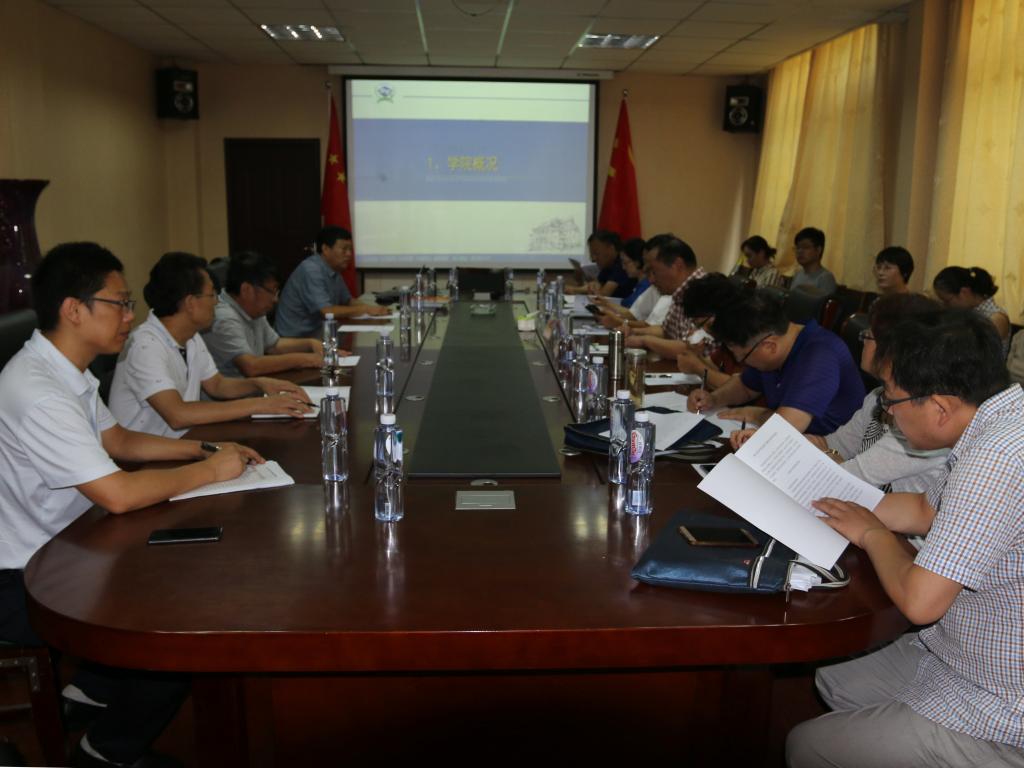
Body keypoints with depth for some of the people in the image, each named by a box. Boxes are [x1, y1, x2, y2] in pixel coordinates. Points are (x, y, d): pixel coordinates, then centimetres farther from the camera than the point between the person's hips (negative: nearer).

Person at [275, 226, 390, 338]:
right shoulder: (311, 270, -18)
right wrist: (366, 309, -19)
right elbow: (327, 311, -25)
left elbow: (348, 301, 18)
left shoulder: (334, 272, 8)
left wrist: (373, 309, -2)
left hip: (317, 332, 8)